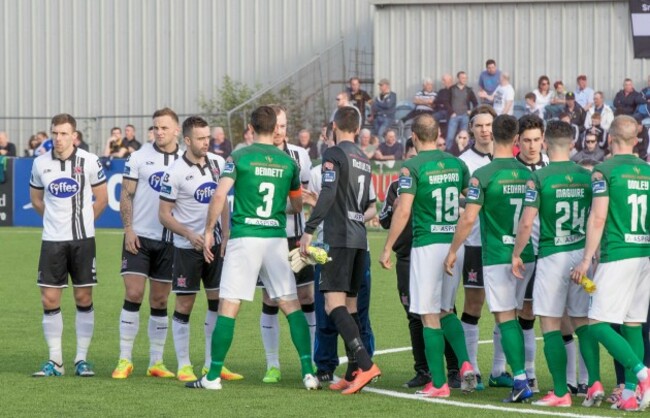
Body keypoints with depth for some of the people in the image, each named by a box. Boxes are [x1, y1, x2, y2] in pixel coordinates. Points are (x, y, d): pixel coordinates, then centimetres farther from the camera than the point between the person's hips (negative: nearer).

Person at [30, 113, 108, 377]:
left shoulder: (89, 162, -5)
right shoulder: (40, 164, 2)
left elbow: (102, 198, 5)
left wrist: (81, 220, 7)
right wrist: (55, 219, 12)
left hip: (82, 239, -2)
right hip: (52, 239, 2)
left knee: (83, 298, 2)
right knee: (49, 299, -1)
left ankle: (81, 359, 10)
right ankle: (55, 360, 7)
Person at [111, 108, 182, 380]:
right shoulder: (139, 157, 0)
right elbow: (126, 195, 1)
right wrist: (128, 229, -9)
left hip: (169, 240, 2)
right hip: (139, 237, -2)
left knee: (160, 302, 6)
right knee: (133, 295, -8)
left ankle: (156, 362, 12)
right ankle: (124, 360, -3)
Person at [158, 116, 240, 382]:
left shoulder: (217, 163, 3)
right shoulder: (175, 172, -13)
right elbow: (164, 215, -10)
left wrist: (225, 234, 4)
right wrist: (190, 235, -22)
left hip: (215, 243, 5)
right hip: (187, 247, -5)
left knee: (218, 301, 5)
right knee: (184, 304, -1)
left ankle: (212, 364, 13)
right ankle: (184, 367, 7)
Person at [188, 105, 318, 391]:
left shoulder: (239, 157, -2)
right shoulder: (288, 162, 8)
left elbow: (220, 195, -12)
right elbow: (297, 205, 20)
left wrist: (209, 231, -3)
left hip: (245, 237, -3)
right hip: (276, 237, 3)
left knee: (228, 306, -2)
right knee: (291, 305, 8)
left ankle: (213, 376, -2)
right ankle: (308, 372, 1)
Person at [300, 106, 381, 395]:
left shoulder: (334, 154, -7)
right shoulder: (364, 160, 17)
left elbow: (328, 194, -20)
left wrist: (309, 230, -19)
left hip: (339, 238, -8)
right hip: (359, 239, 8)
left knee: (334, 305, -12)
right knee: (350, 306, 11)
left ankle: (366, 365, -25)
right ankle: (353, 375, 9)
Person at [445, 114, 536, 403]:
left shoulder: (482, 176, -12)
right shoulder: (527, 174, 5)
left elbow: (468, 218, -16)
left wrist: (453, 251, -5)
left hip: (497, 257, -5)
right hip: (525, 257, 5)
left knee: (505, 318, -3)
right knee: (514, 317, 15)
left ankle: (521, 381, -12)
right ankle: (519, 377, 15)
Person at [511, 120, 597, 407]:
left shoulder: (538, 178, -10)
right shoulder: (587, 176, 4)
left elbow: (526, 223, -12)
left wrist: (516, 254, 1)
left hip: (552, 257, -5)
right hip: (582, 254, 5)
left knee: (551, 326, 0)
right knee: (583, 324, 13)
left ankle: (561, 392, -3)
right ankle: (594, 384, 7)